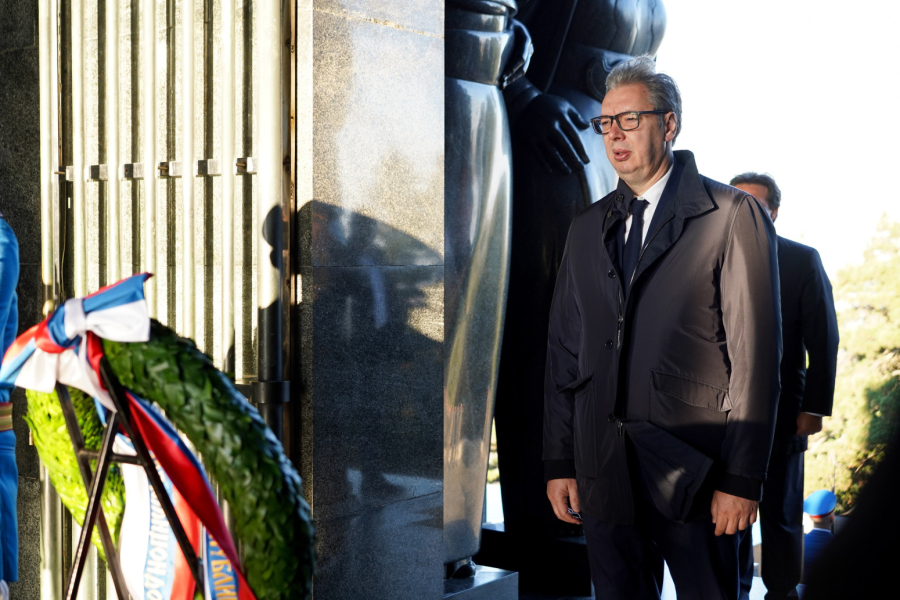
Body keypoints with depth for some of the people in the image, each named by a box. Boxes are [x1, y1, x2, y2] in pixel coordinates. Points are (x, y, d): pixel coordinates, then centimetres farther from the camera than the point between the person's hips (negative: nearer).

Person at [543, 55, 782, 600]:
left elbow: (756, 355, -7)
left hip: (695, 474, -4)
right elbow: (565, 351, 13)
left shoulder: (734, 217, -2)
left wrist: (741, 479, -11)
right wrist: (559, 463, 8)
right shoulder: (588, 228, 14)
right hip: (603, 474, 5)